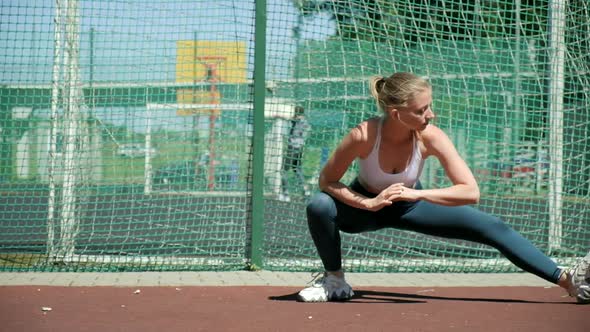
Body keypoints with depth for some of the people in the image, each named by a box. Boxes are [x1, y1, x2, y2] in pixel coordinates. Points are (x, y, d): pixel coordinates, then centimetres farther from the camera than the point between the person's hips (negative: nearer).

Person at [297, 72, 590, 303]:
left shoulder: (431, 137, -28)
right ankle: (334, 281, -7)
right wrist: (370, 203, -36)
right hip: (366, 204, -2)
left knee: (493, 228, -10)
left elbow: (471, 192, -31)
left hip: (409, 206, 2)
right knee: (319, 207, -34)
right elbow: (327, 181, -23)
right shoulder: (363, 136, -34)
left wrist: (416, 194, -40)